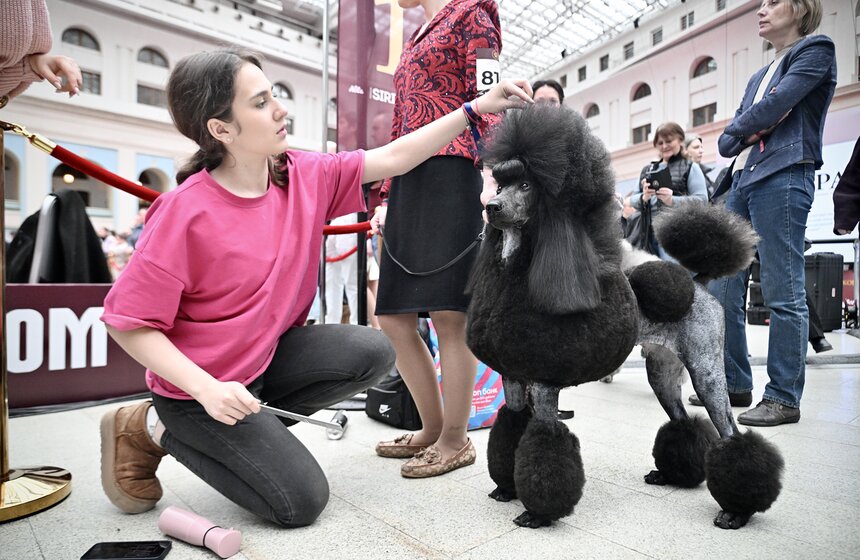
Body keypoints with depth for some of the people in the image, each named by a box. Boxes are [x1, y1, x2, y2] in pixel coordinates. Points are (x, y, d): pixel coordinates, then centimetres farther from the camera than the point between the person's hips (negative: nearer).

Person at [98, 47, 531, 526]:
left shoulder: (306, 176, -7)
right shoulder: (186, 212, -24)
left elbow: (394, 158, -6)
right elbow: (128, 321, -18)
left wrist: (476, 107, -9)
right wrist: (207, 389, -28)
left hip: (267, 355, 6)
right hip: (200, 383, -6)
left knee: (373, 353, -14)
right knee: (301, 501, -6)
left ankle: (253, 422, 3)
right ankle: (158, 428, 9)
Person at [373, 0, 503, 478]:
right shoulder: (416, 41, 31)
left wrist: (492, 179, -18)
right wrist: (388, 199, 21)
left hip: (451, 178, -8)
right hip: (409, 185, 8)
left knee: (448, 314, -10)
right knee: (394, 318, 3)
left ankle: (456, 441, 5)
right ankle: (433, 429, 16)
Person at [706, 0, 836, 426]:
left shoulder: (816, 49, 7)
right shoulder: (759, 77, 27)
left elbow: (775, 107, -9)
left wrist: (738, 130, 6)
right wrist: (745, 135, -3)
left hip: (782, 178, -8)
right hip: (741, 182, 8)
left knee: (783, 294, -8)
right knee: (722, 289, 4)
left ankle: (784, 398, -1)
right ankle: (735, 382, 14)